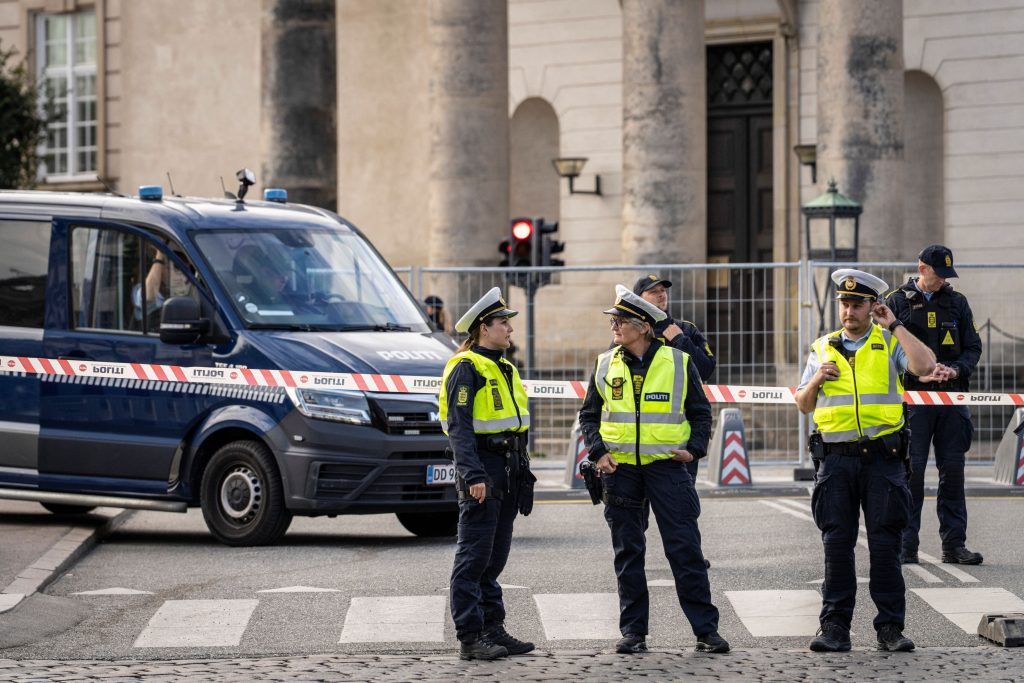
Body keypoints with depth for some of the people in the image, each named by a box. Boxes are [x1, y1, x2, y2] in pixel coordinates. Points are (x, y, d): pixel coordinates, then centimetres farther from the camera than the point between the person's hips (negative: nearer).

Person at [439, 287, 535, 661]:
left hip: (508, 472, 9)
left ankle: (492, 629, 18)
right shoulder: (466, 368, -11)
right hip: (482, 469, -9)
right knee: (474, 557, -6)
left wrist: (522, 472, 20)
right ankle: (469, 637, -5)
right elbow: (459, 426, -18)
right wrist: (473, 475, -25)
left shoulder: (503, 369, 18)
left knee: (495, 557, 13)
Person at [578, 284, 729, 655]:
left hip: (667, 466, -2)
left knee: (686, 550, -5)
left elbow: (701, 412, 8)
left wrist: (695, 447, -7)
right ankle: (633, 632, 13)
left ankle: (706, 630, -2)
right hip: (621, 468, 2)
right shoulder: (605, 366, 6)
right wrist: (598, 452, -2)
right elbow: (589, 415, 13)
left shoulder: (679, 362, 1)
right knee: (628, 554, 6)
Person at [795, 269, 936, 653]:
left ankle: (890, 627, 4)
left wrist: (894, 326, -9)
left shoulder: (890, 343, 6)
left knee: (885, 546, -2)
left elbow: (925, 366, -14)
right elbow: (803, 405, 18)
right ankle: (835, 627, 5)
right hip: (836, 459, 2)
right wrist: (816, 380, -3)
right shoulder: (822, 349, 14)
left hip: (882, 458, -2)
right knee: (836, 545, 1)